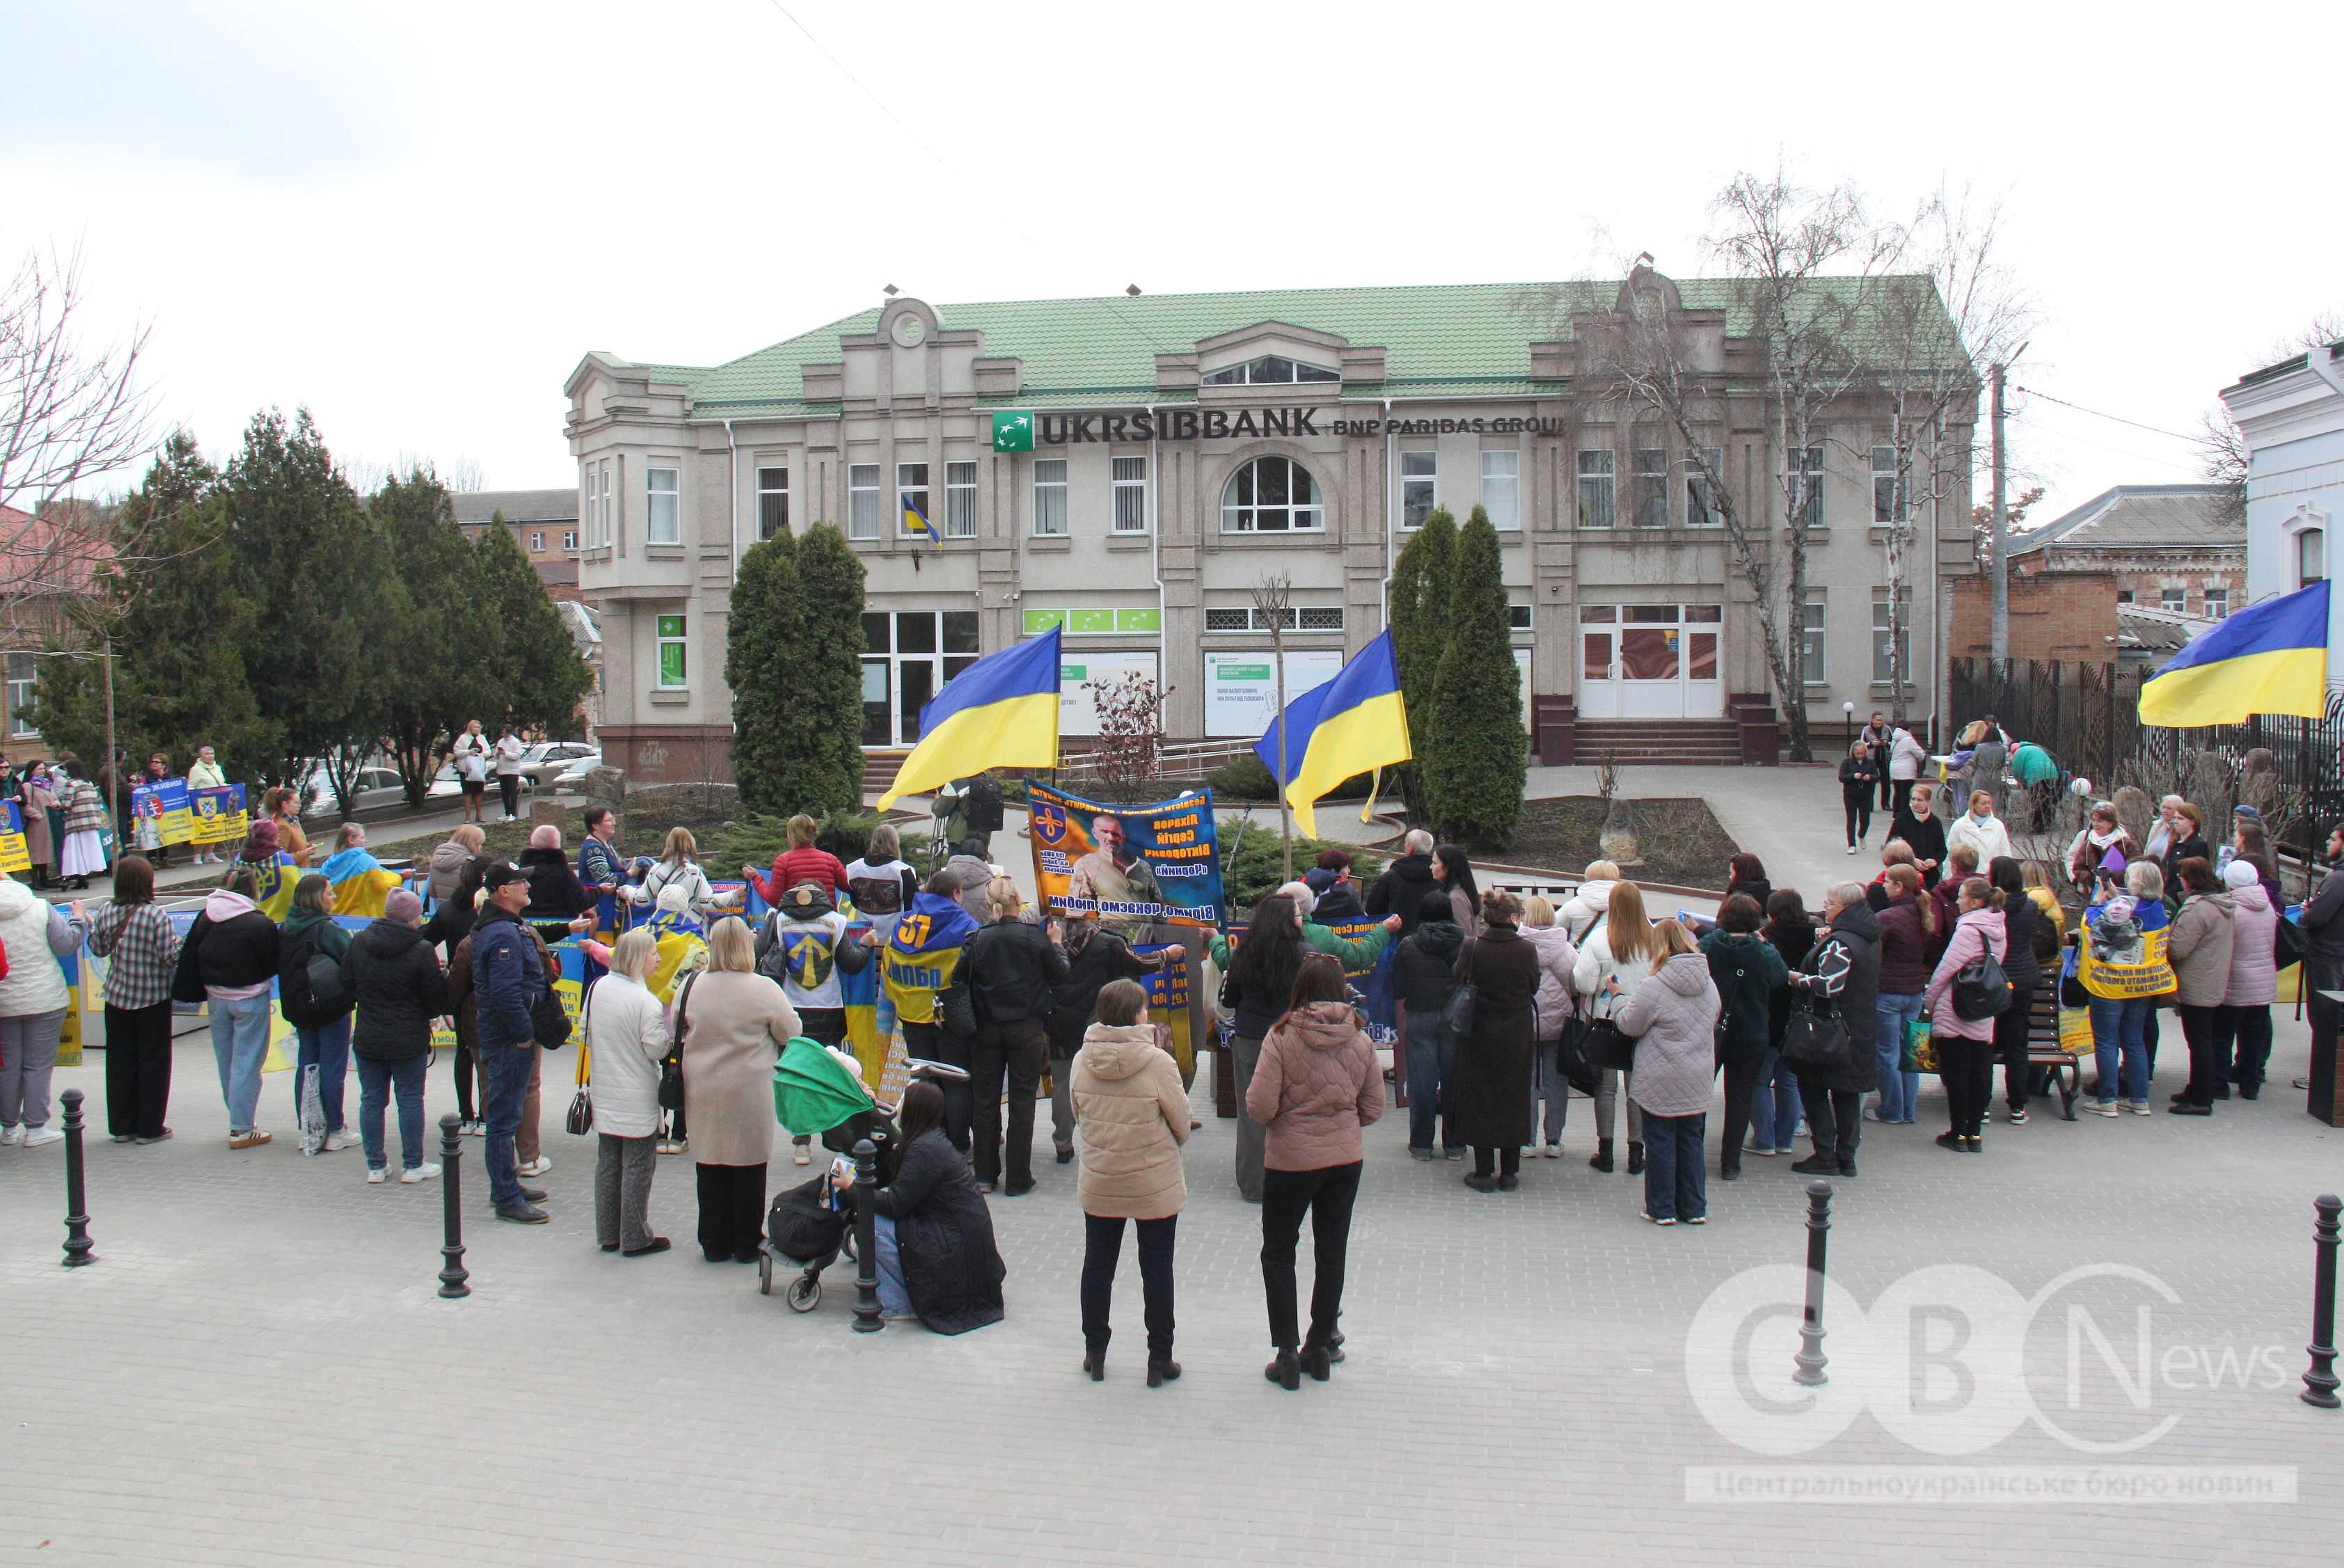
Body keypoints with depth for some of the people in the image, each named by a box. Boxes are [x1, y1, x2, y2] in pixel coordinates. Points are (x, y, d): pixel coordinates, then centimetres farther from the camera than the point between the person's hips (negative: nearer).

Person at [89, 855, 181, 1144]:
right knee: (153, 1061, 6)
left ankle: (121, 1126, 20)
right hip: (152, 1000, -4)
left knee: (120, 1060, 13)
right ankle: (150, 1128, 10)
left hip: (116, 998, 5)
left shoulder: (106, 913, -3)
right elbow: (171, 958, -18)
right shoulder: (156, 916, -18)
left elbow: (99, 949, 10)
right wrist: (178, 941, 2)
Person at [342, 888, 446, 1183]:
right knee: (410, 1101, 6)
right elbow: (437, 999, -11)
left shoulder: (359, 942, -4)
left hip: (368, 1039, 4)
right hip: (409, 1041, -4)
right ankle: (413, 1166, 13)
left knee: (371, 1100, 12)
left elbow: (347, 984, 7)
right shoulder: (421, 951, -17)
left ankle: (375, 1166, 19)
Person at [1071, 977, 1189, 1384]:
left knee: (1098, 1264, 17)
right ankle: (1159, 1359, 19)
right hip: (1156, 1185, -3)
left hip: (1098, 1183, 3)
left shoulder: (1082, 1060, -9)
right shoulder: (1159, 1063, -19)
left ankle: (1094, 1352, 28)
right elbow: (1182, 1124, -8)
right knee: (1156, 1269, 11)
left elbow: (1079, 1116, 5)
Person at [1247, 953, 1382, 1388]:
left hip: (1291, 1160, -3)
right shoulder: (1360, 1040, -4)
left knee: (1278, 1253, 11)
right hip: (1346, 1158, 3)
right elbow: (1373, 1107, 2)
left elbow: (1259, 1107, -18)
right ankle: (1320, 1346, 24)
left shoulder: (1282, 1036, -15)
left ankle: (1287, 1352, 7)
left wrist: (1291, 1112, 4)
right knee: (1332, 1253, 15)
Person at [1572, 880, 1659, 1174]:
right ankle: (1636, 1154, 14)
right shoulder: (1655, 939, -9)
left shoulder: (1600, 939, -15)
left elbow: (1584, 984, -15)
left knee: (1606, 1085, 10)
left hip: (1606, 1018, -2)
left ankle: (1605, 1152, 14)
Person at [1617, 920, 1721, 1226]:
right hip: (1697, 1081, 6)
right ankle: (1694, 1208, 19)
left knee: (1660, 1143, 5)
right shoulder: (1709, 984, 4)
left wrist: (1618, 996, 8)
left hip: (1661, 1083, -5)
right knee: (1691, 1143, 14)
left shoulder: (1655, 987, -17)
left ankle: (1662, 1209, 11)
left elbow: (1630, 1025, -9)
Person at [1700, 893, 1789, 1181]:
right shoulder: (1764, 954, -15)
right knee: (1739, 1099, 11)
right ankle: (1730, 1164, 13)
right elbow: (1783, 976, 3)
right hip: (1749, 1038, 0)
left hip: (1708, 1035, 1)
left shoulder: (1706, 946, -14)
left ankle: (1691, 1155, 20)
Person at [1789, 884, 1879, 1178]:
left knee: (1813, 1088, 1)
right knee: (1847, 1092, 13)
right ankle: (1846, 1158, 17)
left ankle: (1826, 1157, 1)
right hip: (1861, 1031, 9)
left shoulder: (1840, 942, -20)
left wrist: (1800, 979, -14)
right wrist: (1825, 942, 7)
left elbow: (1831, 985, -30)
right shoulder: (1868, 940, 10)